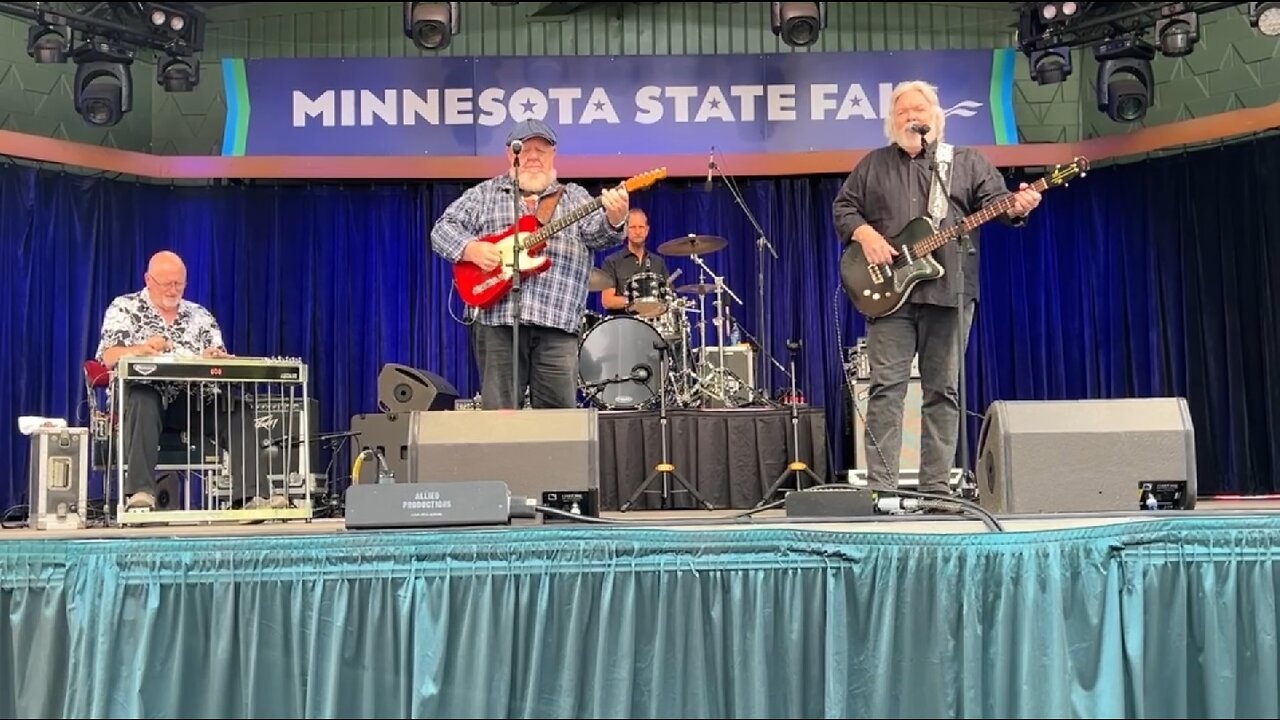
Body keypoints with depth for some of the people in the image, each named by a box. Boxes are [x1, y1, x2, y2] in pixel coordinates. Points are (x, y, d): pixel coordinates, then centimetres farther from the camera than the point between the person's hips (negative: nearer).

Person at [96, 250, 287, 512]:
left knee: (237, 409, -24)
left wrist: (214, 358, -15)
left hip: (193, 400, 3)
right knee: (142, 401, -38)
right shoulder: (123, 308, 9)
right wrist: (142, 349, -29)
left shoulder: (200, 315, 18)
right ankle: (139, 493, -43)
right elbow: (109, 357, -6)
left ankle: (249, 495, -33)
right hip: (146, 394, -3)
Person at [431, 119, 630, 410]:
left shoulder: (575, 197, 13)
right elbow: (443, 229, 8)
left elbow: (598, 234, -3)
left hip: (556, 322, 1)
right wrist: (472, 249, -13)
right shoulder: (485, 194, 13)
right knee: (499, 411, 1)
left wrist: (614, 219, -26)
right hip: (496, 319, 0)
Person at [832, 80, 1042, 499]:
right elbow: (843, 208, 13)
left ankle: (936, 487, 7)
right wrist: (864, 234, -7)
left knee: (943, 390, 2)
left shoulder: (968, 162, 13)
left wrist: (1017, 206, -20)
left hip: (949, 291, 0)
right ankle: (880, 487, -7)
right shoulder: (873, 165, 16)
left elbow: (994, 201, 2)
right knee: (887, 386, -6)